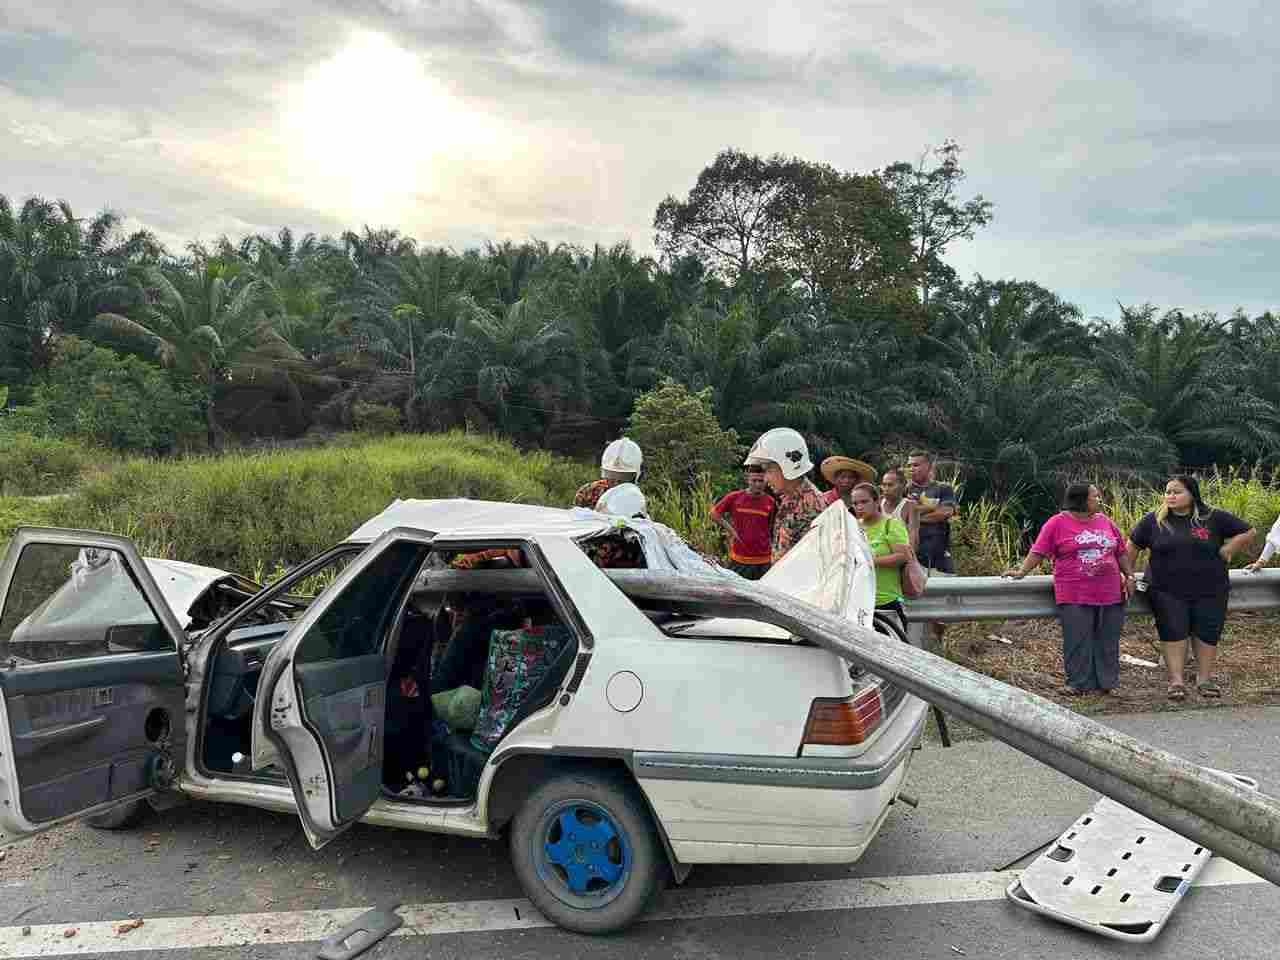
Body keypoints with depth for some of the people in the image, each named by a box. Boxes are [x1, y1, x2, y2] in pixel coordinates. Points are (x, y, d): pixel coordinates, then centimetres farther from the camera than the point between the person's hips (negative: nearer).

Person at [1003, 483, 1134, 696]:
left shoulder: (1106, 522, 13)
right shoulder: (1057, 523, -2)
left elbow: (1122, 552, 18)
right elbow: (1038, 552, -3)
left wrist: (1129, 576, 11)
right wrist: (1022, 572, -10)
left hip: (1110, 595, 5)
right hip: (1075, 597, -4)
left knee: (1107, 642, 9)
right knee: (1078, 642, -1)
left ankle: (1106, 681, 20)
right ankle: (1079, 683, 8)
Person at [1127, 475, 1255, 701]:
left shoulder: (1214, 518, 0)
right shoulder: (1153, 521, 1)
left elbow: (1247, 532, 5)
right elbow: (1132, 546, 9)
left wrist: (1224, 553, -3)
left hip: (1209, 591, 1)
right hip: (1167, 592, -1)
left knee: (1208, 634, 7)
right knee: (1173, 634, -2)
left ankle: (1204, 679, 22)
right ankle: (1176, 681, 3)